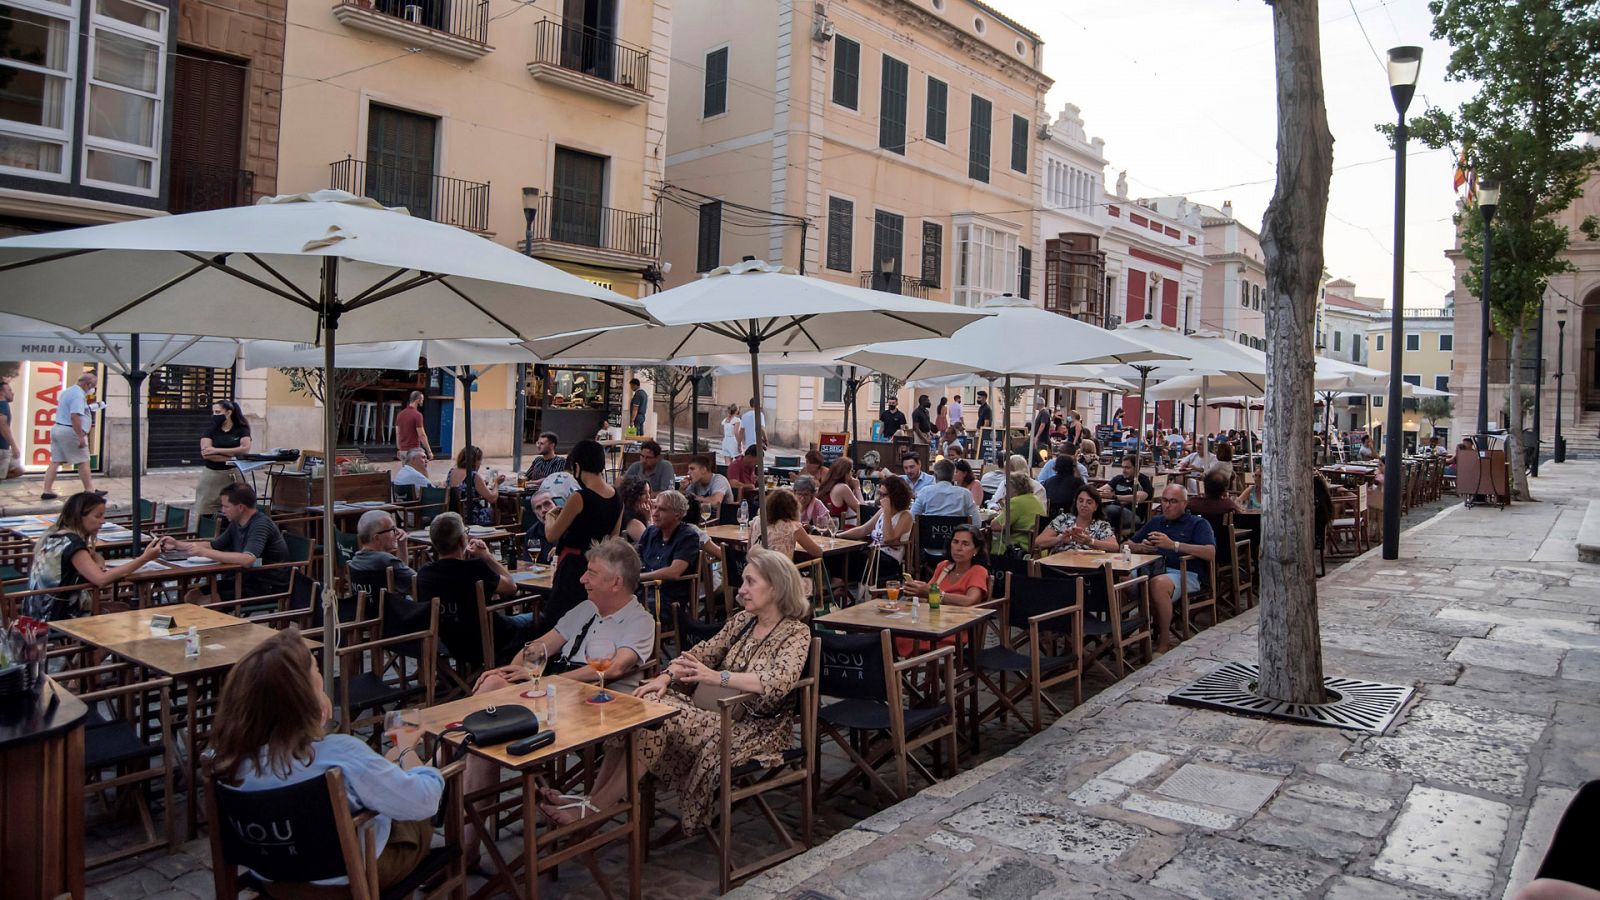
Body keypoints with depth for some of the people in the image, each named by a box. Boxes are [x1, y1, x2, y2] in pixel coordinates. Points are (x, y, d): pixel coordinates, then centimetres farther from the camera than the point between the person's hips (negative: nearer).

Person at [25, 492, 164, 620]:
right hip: (59, 618, -9)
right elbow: (102, 579, -32)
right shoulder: (70, 542, -20)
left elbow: (98, 559, 19)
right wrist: (144, 558, -33)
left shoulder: (56, 535, 8)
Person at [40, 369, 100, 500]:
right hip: (70, 431, -9)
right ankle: (90, 491, 6)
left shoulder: (66, 391, 15)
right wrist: (81, 437, -25)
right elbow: (75, 416, -25)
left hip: (58, 428, 9)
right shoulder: (78, 395, -16)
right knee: (83, 462, 0)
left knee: (55, 462, 9)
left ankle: (47, 491, 8)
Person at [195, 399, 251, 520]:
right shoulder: (210, 430, 5)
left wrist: (217, 450, -13)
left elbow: (245, 449, -13)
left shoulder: (241, 430, 4)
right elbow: (206, 454, -9)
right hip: (211, 475, 1)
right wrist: (232, 457, -16)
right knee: (205, 513, 1)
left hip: (233, 474, -1)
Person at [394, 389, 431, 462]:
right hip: (413, 450, -8)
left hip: (402, 451, 8)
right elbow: (422, 435, -16)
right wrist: (429, 451, -11)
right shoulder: (417, 415, -13)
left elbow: (397, 434, 14)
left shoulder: (400, 414, 9)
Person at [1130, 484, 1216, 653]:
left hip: (1184, 574, -4)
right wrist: (1142, 547, 3)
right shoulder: (1155, 521, 28)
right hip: (1152, 569, 5)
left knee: (1158, 583, -39)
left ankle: (1163, 644, -26)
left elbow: (1210, 553, -6)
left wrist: (1173, 545, -14)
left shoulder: (1198, 523, 12)